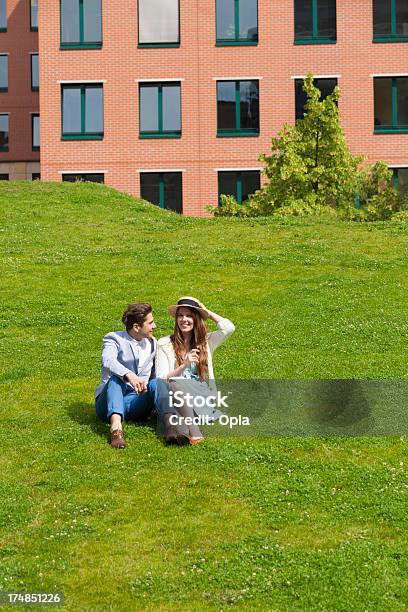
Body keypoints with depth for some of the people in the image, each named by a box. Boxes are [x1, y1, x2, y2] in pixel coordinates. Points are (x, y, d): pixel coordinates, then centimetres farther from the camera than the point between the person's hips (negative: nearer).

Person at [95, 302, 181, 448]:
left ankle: (171, 427, -47)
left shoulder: (152, 343, 16)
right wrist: (129, 375, -43)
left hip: (136, 403, 3)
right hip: (108, 404, -3)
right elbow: (108, 361, -25)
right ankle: (116, 428, -55)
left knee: (156, 382, -23)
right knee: (116, 378, -32)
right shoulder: (114, 339, -2)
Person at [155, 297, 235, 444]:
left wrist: (207, 312, 9)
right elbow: (161, 380, 1)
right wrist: (184, 365, -14)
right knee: (176, 384, -38)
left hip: (203, 396, 3)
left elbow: (228, 328, -4)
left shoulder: (206, 341, 15)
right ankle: (193, 432, -54)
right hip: (178, 397, -3)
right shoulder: (164, 344, 9)